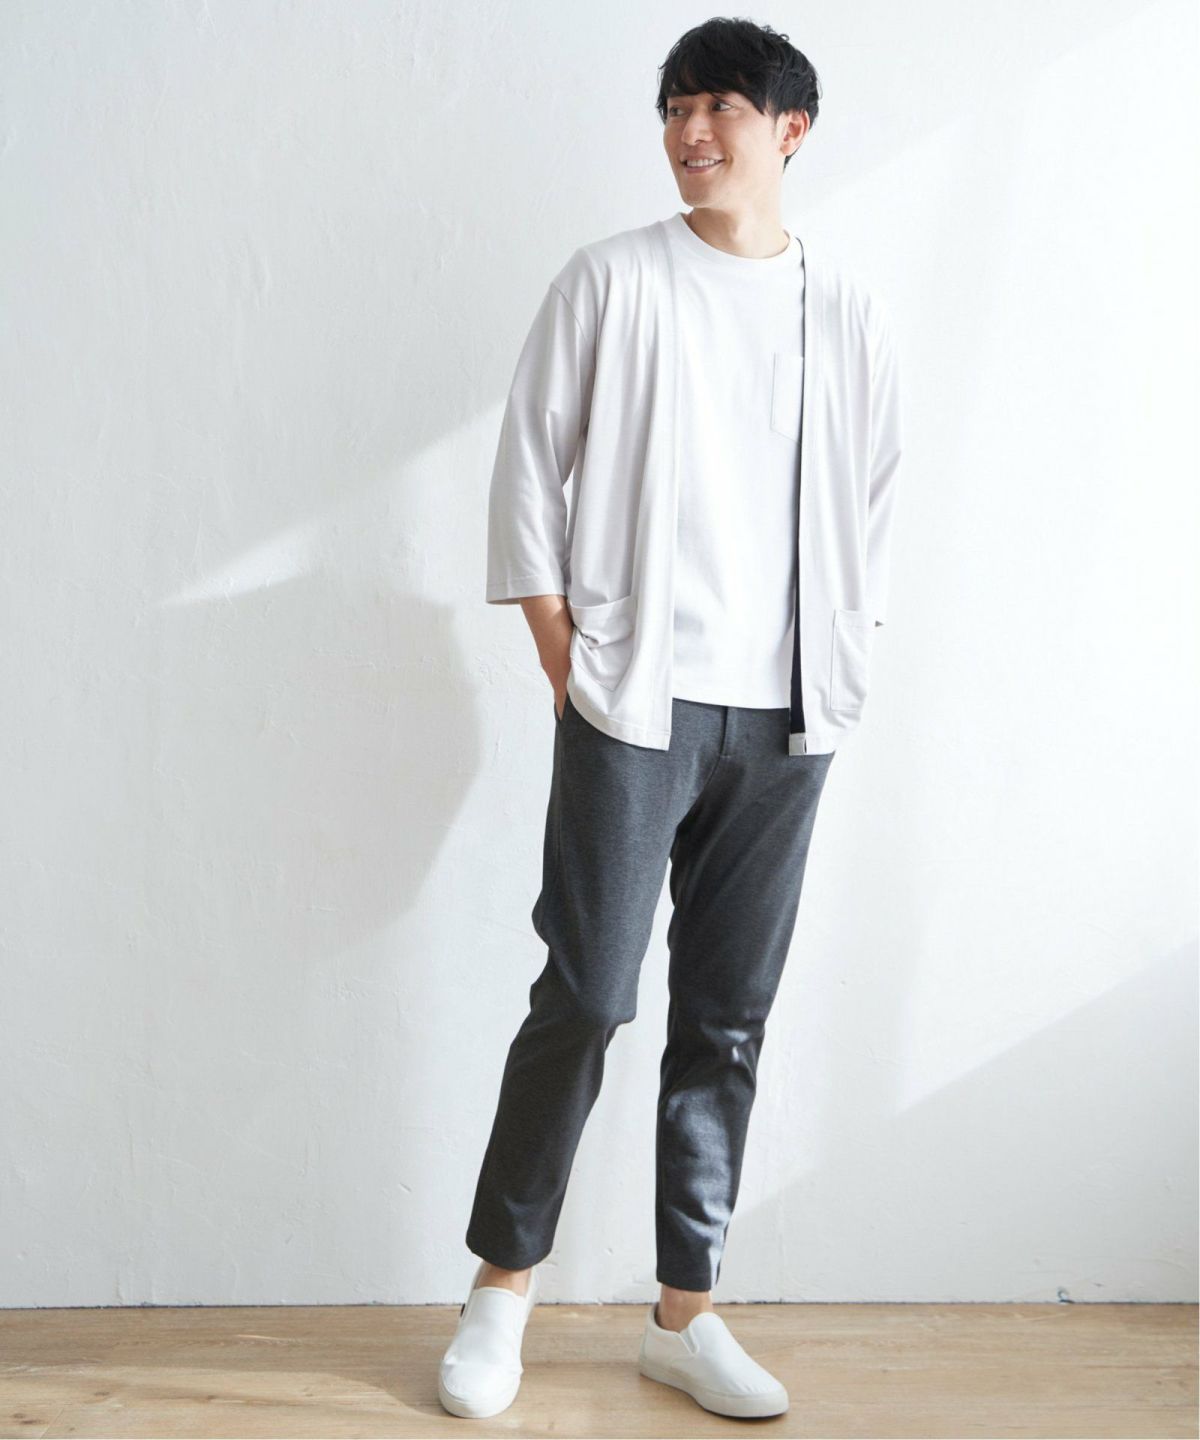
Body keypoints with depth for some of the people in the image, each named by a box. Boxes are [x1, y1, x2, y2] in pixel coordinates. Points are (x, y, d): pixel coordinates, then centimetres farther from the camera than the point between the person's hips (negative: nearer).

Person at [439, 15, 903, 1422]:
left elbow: (873, 501, 17)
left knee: (729, 1021, 7)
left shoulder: (848, 313, 11)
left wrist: (838, 666, 8)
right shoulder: (611, 280, 3)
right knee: (584, 999, -3)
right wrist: (565, 663, -4)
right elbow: (529, 465, 2)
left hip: (784, 723, 3)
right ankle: (502, 1285, 16)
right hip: (636, 704, -3)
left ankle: (684, 1314, 19)